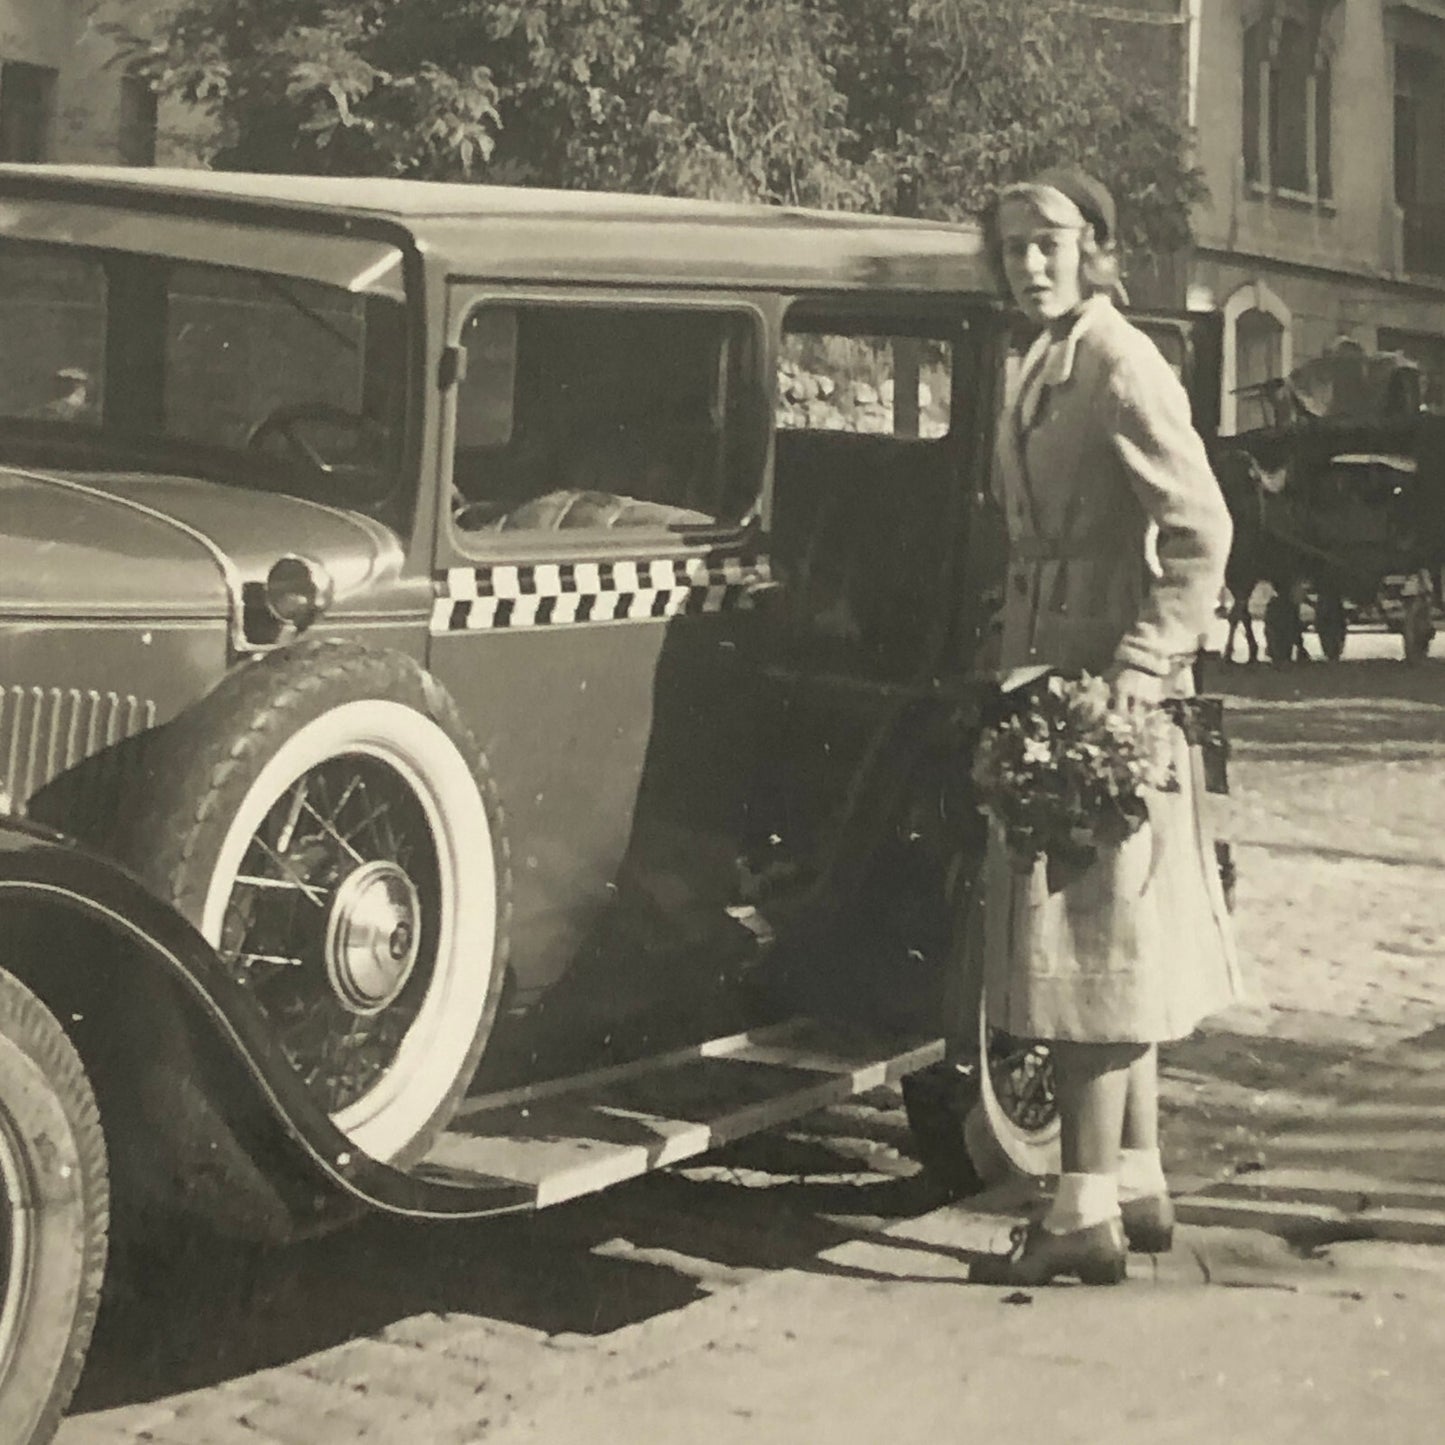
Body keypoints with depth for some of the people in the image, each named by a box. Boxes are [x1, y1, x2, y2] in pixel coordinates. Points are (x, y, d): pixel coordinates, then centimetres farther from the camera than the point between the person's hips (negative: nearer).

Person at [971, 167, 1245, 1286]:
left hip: (1104, 687, -9)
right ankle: (1137, 1186, 23)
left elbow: (1200, 529, -20)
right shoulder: (1041, 370, 15)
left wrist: (1146, 655, -26)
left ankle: (1085, 1218, -1)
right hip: (1050, 679, 9)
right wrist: (1018, 668, 16)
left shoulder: (1120, 366, -12)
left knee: (1086, 942, -6)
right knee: (1115, 948, 13)